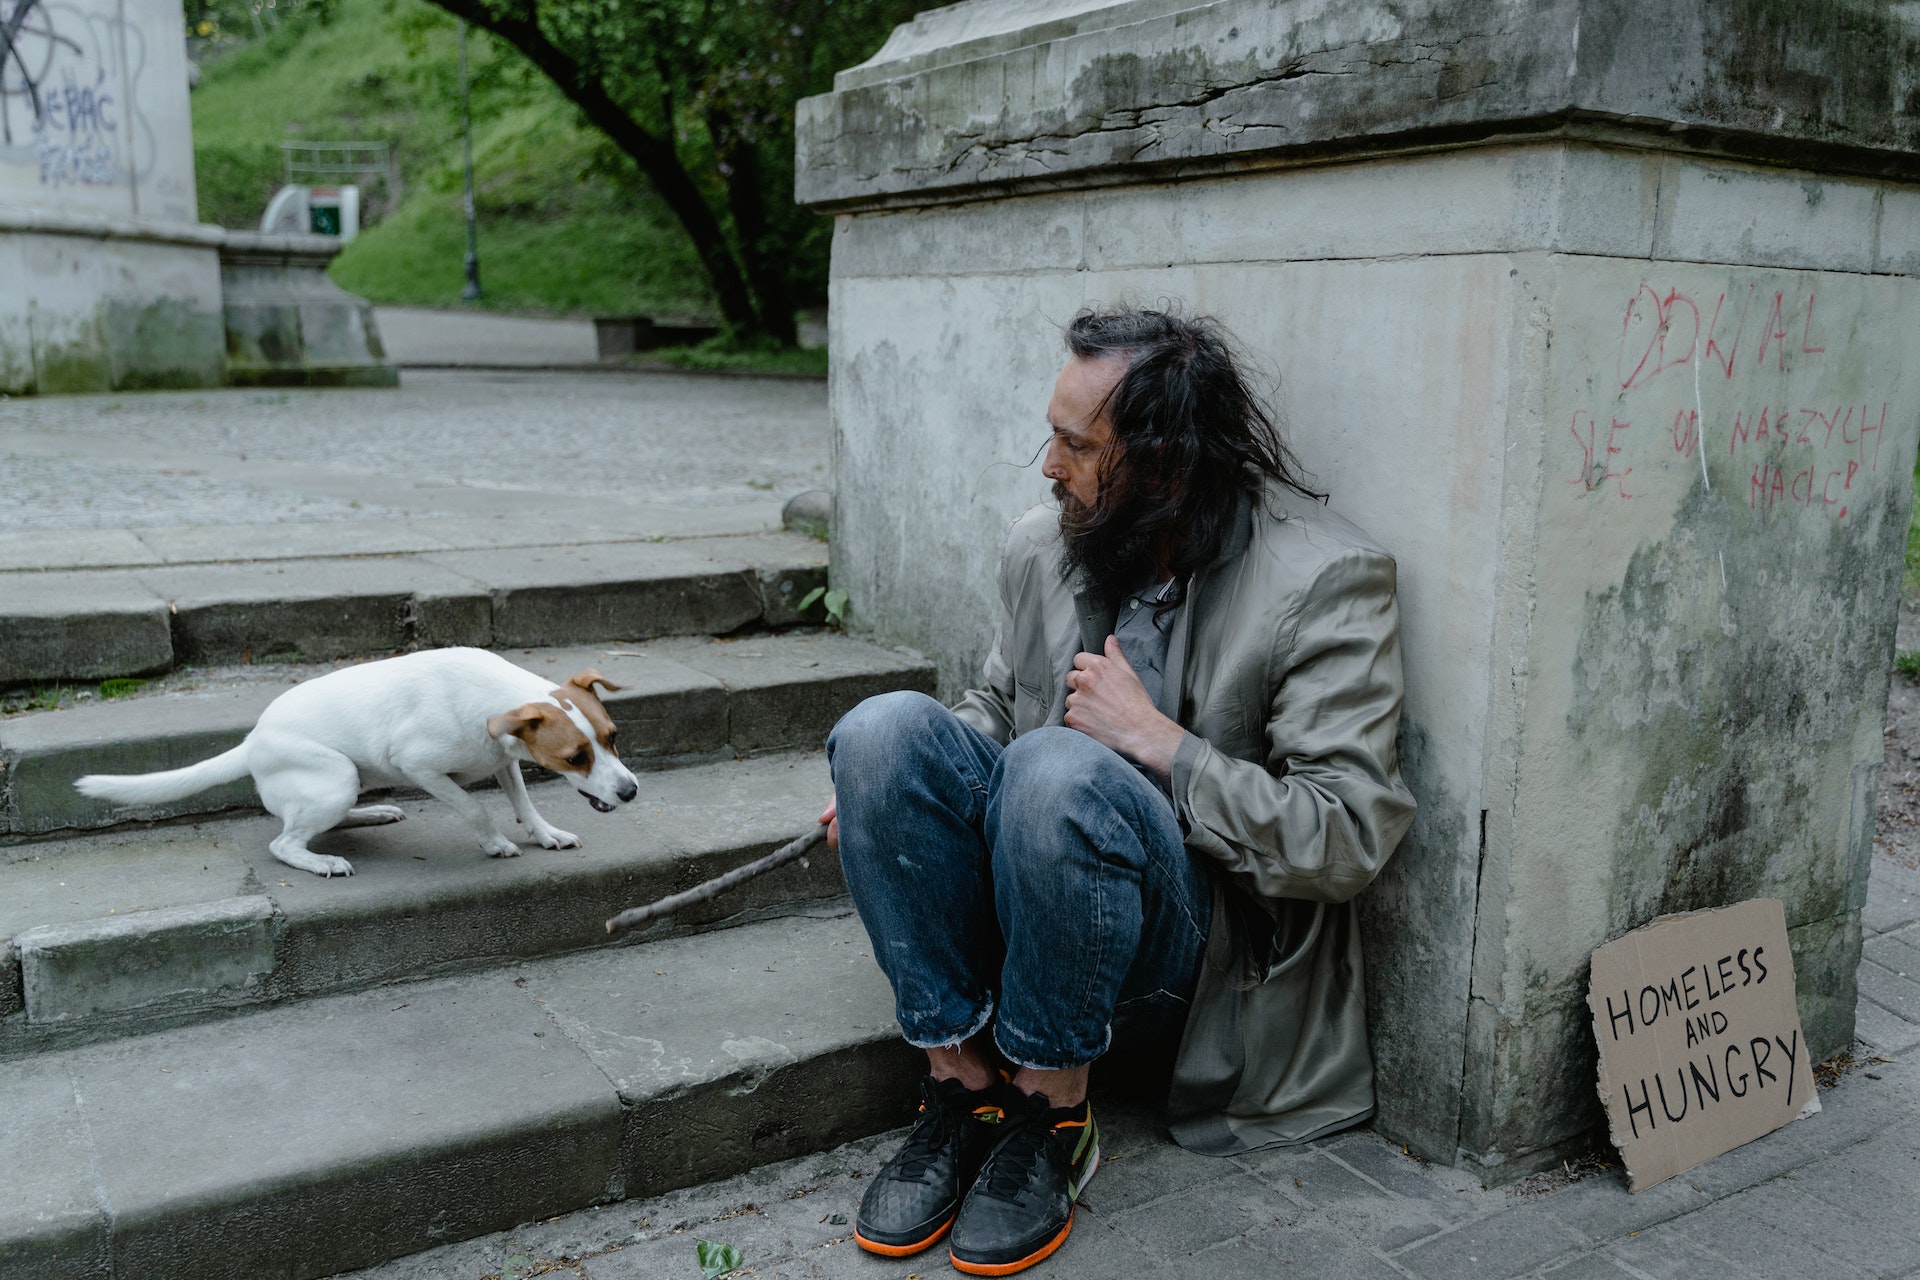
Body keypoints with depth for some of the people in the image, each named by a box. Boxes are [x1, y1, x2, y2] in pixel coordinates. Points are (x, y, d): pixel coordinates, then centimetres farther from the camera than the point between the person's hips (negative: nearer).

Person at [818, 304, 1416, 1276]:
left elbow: (1348, 839, -16)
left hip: (1198, 944, -5)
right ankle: (962, 1086, -11)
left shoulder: (1324, 579, -12)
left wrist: (1157, 740, -20)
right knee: (886, 725, -20)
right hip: (1022, 909, 5)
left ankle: (1050, 1119, -13)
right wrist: (885, 795, 0)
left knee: (1060, 770, -35)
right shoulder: (1042, 546, 4)